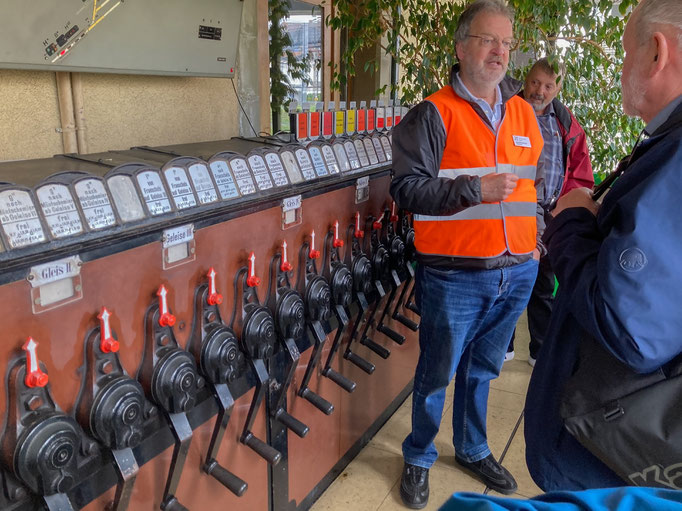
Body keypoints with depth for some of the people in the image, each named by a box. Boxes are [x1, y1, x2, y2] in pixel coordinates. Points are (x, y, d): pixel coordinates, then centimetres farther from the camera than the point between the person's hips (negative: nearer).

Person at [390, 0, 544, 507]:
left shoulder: (523, 113, 11)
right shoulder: (435, 114, -8)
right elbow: (407, 186, -14)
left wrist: (538, 245, 16)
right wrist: (476, 189, -21)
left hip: (517, 272, 6)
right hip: (455, 275, -5)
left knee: (482, 369, 20)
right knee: (437, 373, 8)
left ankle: (473, 450, 41)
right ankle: (419, 459, 31)